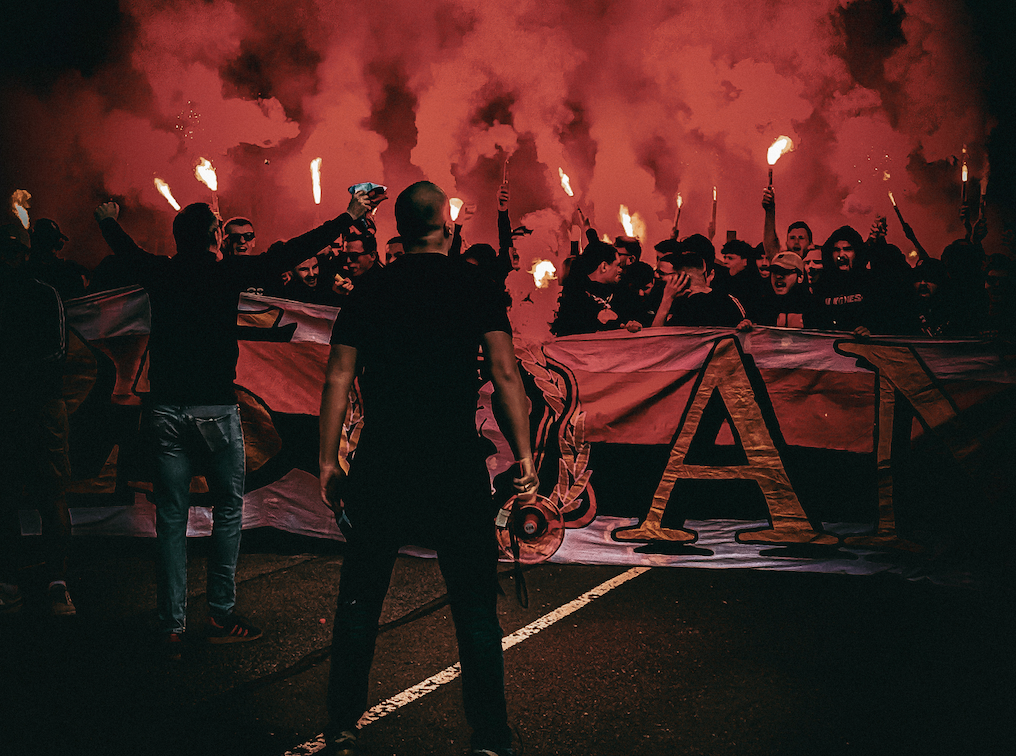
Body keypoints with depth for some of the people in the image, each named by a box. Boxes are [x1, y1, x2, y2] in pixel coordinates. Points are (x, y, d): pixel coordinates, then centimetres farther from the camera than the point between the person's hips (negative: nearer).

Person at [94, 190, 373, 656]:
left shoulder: (159, 273, 6)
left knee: (171, 517, 6)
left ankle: (172, 627, 8)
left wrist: (108, 220, 49)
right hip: (214, 409, -3)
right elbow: (290, 253, -3)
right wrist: (349, 218, 4)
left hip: (166, 409, 4)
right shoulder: (226, 272, -4)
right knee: (228, 507, 10)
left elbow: (126, 250, 27)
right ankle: (220, 616, 11)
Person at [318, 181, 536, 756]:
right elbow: (505, 372, -6)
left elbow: (339, 379, 4)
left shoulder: (370, 292, 7)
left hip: (381, 468, 2)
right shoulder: (476, 286, 1)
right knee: (476, 610, 5)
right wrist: (523, 454, -2)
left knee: (360, 604, 13)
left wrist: (329, 460, 9)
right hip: (457, 469, -2)